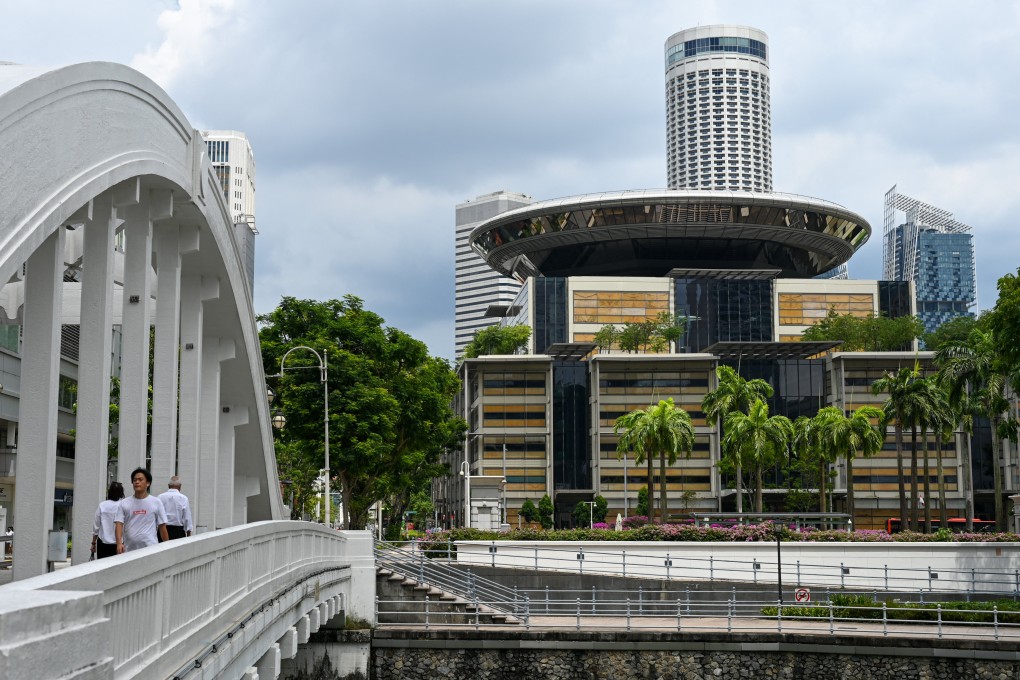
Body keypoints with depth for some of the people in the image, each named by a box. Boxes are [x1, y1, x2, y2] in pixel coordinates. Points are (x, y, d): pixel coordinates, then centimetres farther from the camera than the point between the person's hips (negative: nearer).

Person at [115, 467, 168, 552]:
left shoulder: (156, 503, 5)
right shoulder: (123, 503, 7)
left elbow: (162, 526, 7)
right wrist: (119, 543, -17)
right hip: (129, 550, 2)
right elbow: (119, 524, -2)